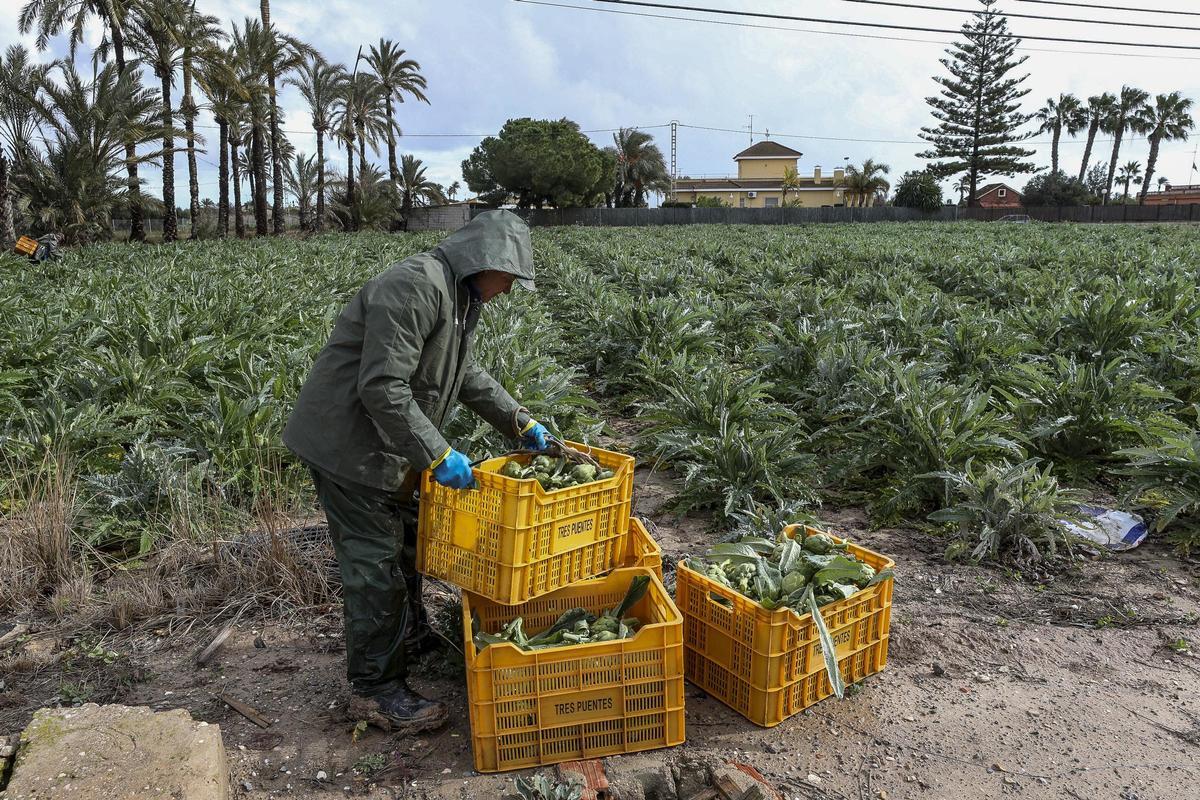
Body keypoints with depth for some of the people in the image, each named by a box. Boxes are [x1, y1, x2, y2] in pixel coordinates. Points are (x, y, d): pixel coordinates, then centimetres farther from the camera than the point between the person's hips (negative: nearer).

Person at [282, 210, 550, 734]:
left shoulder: (457, 297, 10)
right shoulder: (415, 287, -25)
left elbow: (468, 375, 20)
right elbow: (383, 387, -30)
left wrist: (519, 423, 14)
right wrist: (437, 454, -28)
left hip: (388, 449, 11)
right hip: (349, 445, -11)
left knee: (404, 541, 23)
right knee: (374, 562, -4)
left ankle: (409, 637, 44)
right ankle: (374, 688, 10)